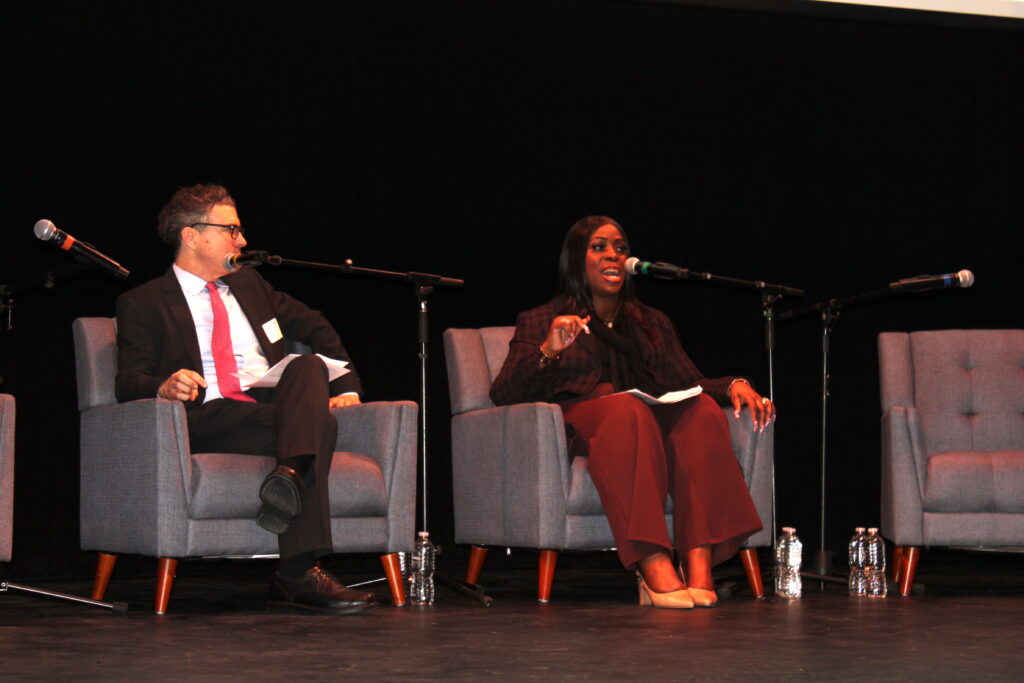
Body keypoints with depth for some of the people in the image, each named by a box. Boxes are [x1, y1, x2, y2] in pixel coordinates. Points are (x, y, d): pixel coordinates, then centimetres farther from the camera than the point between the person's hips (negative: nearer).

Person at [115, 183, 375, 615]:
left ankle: (291, 473, -53)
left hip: (278, 404, 5)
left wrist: (347, 387, 16)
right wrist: (164, 386, -25)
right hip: (208, 418, -5)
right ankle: (298, 575, -41)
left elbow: (317, 328, 33)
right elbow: (128, 383, 0)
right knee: (319, 426, -33)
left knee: (309, 366, -30)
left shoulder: (248, 284, 29)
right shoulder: (142, 304, 10)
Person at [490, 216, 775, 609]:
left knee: (704, 409, -31)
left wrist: (733, 384, 0)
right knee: (628, 410, -39)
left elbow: (690, 384, 21)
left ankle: (699, 568, -47)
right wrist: (548, 352, -12)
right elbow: (504, 395, 5)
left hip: (657, 424, 4)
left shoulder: (652, 323, 32)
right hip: (579, 426, -4)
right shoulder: (540, 322, 20)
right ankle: (655, 569, -55)